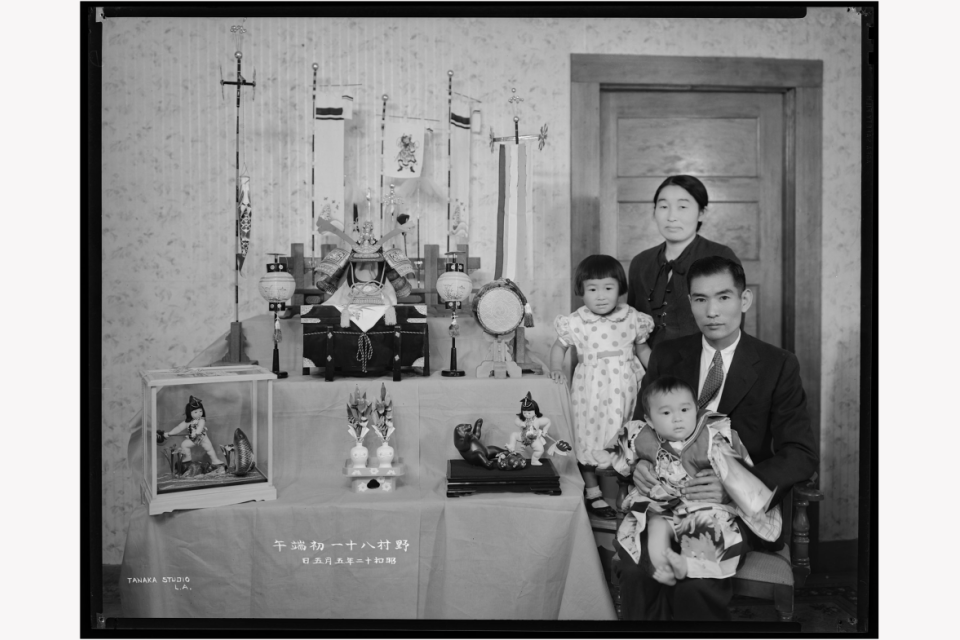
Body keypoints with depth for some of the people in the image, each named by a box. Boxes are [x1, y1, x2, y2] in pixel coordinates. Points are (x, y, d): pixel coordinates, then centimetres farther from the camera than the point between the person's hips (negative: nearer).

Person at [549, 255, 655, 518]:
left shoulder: (632, 319, -1)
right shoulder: (576, 323, -6)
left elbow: (642, 349, 12)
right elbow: (559, 347, 8)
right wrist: (556, 369, -8)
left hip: (625, 387, 2)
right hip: (592, 390, -2)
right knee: (590, 438, 5)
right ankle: (592, 493, 22)